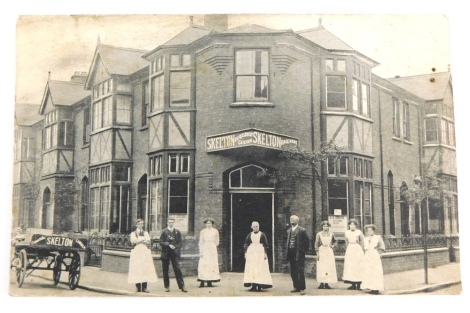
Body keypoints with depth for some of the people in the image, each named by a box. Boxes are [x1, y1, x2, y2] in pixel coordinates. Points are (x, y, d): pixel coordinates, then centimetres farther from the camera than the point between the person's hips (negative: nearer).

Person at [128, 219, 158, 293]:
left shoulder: (146, 233, 15)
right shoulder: (133, 233, 12)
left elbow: (148, 242, -1)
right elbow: (133, 241, -9)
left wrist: (138, 240, -9)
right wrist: (143, 238, -6)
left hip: (145, 253, 1)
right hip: (136, 253, -1)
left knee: (145, 269, -8)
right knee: (137, 270, -8)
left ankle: (144, 287, -8)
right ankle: (138, 287, -4)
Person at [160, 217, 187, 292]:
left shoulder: (177, 232, 8)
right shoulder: (164, 232, 4)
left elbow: (180, 242, 7)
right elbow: (161, 242, -2)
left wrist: (175, 247, -9)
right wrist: (168, 245, -15)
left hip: (174, 253, 0)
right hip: (165, 253, 0)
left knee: (177, 269, -4)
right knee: (165, 270, 4)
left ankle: (182, 286, -2)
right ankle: (166, 286, 14)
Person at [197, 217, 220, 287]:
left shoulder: (215, 231, 7)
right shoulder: (202, 231, 5)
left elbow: (217, 242, 14)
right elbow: (200, 242, 2)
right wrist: (200, 251, -5)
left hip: (212, 250, 1)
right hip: (204, 250, -1)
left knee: (212, 265, -2)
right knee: (203, 265, -9)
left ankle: (210, 282, 2)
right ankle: (202, 282, -8)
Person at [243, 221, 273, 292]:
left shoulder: (262, 235, 0)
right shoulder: (249, 235, 7)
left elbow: (266, 245, 0)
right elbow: (246, 245, 12)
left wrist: (265, 253, -7)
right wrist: (245, 253, 5)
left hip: (260, 253, -3)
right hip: (251, 254, 3)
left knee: (260, 269, -5)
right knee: (251, 269, -1)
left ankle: (260, 286, -2)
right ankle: (253, 285, 2)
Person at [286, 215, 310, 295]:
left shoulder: (302, 230, -7)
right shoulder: (289, 231, 12)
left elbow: (307, 241, -4)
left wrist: (304, 250, -3)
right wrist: (287, 251, 12)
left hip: (299, 253, -7)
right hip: (291, 254, 7)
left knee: (300, 271, -5)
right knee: (293, 272, 11)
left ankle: (302, 288, 0)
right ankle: (296, 287, 22)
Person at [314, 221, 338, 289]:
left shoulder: (331, 234, 7)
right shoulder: (319, 234, -1)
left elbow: (335, 241, 25)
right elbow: (316, 244, -2)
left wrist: (332, 245, 5)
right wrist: (317, 253, -8)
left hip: (329, 252, 3)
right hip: (321, 251, -3)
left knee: (329, 267, -2)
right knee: (321, 268, -6)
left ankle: (327, 283, 3)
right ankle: (322, 283, -2)